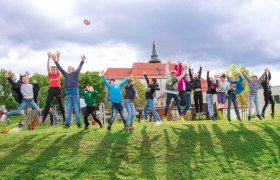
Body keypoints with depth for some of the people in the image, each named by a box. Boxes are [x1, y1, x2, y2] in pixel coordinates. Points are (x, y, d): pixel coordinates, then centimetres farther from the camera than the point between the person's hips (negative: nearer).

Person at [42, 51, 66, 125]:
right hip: (51, 89, 0)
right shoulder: (49, 75, 11)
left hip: (58, 89, 0)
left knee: (60, 104, 3)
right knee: (47, 104, -4)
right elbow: (48, 66, 4)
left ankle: (64, 118, 8)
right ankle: (44, 117, 0)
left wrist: (58, 57, -5)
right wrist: (49, 58, -4)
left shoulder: (58, 74, 11)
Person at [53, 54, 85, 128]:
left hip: (75, 93, -3)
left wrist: (82, 61, -22)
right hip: (68, 94, 3)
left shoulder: (75, 74, 4)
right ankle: (67, 124, 2)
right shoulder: (66, 75, 12)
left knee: (76, 110, 0)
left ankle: (79, 124, 3)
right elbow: (60, 68, 13)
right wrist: (55, 61, 9)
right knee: (68, 110, 1)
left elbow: (79, 68, -9)